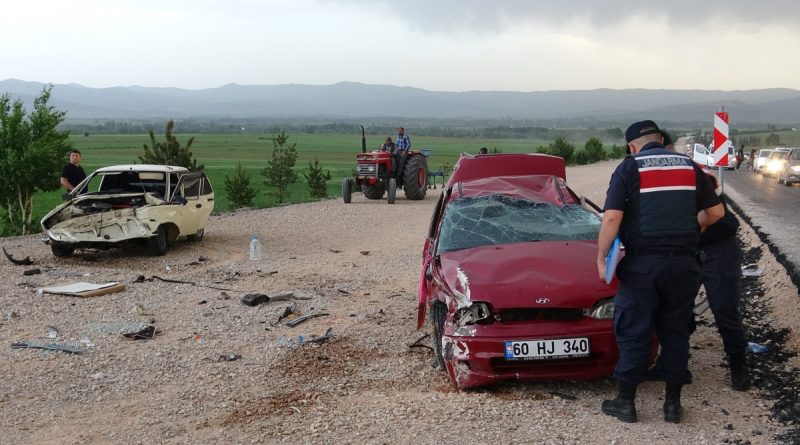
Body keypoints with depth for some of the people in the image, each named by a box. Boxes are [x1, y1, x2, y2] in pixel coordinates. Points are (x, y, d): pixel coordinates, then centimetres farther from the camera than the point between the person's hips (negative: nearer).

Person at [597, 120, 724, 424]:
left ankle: (625, 402, 12)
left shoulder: (629, 167, -2)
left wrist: (601, 258, -5)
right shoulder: (689, 165, 10)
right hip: (684, 263, 4)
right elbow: (716, 211, 15)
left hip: (642, 264, -3)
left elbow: (611, 219, -12)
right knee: (676, 333, 13)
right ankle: (673, 403, 19)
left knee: (634, 333, 5)